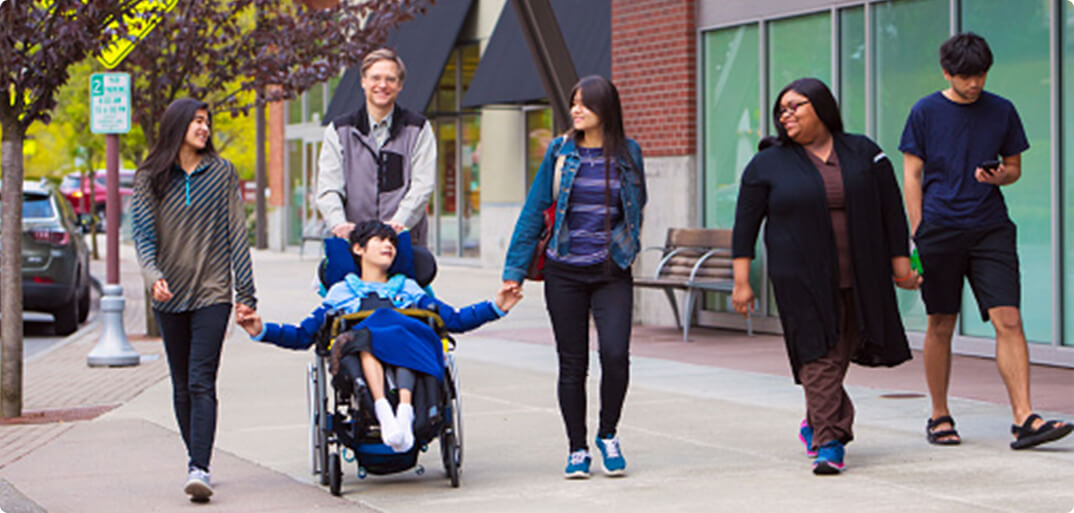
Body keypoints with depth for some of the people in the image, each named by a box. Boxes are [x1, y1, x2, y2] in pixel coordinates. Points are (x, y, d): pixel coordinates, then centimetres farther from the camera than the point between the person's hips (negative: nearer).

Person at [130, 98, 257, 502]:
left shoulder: (221, 172, 5)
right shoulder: (150, 177, 5)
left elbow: (236, 233, 5)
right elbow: (142, 232, -3)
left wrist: (246, 293, 1)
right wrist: (153, 275, -22)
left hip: (212, 292, -2)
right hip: (169, 295, 2)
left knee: (201, 383, -13)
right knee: (182, 387, 8)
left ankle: (199, 470, -20)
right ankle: (196, 461, 20)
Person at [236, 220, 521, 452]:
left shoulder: (409, 289, 37)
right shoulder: (340, 292, 33)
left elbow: (455, 319, 29)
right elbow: (303, 335, 25)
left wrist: (495, 307, 16)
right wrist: (262, 330, 9)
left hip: (409, 360, 1)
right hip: (360, 362, -1)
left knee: (399, 331, -34)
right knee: (366, 338, -36)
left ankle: (405, 411, -56)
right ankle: (383, 411, -58)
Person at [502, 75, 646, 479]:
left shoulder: (628, 153, 3)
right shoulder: (560, 152, 2)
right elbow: (534, 212, 4)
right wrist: (515, 270, 1)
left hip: (612, 273, 0)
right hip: (564, 273, 1)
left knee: (615, 353, -15)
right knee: (572, 363, 4)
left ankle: (608, 436, 8)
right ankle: (577, 449, 17)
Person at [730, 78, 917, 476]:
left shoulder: (863, 153, 6)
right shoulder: (768, 165, 2)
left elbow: (891, 211, 10)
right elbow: (746, 224, 3)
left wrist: (900, 263, 7)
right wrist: (741, 282, -3)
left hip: (859, 279, 2)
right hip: (802, 279, -2)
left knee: (839, 355, 8)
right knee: (819, 357, -9)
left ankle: (817, 423, 30)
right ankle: (828, 442, -8)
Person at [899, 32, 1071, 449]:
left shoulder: (1002, 111, 8)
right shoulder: (925, 112, 3)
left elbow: (1014, 168, 17)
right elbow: (913, 175, 4)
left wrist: (1000, 176, -8)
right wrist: (918, 234, -3)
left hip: (991, 229, 1)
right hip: (940, 230, -1)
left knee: (1008, 320, -10)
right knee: (941, 326, 6)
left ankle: (1023, 419, -13)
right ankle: (939, 417, 20)